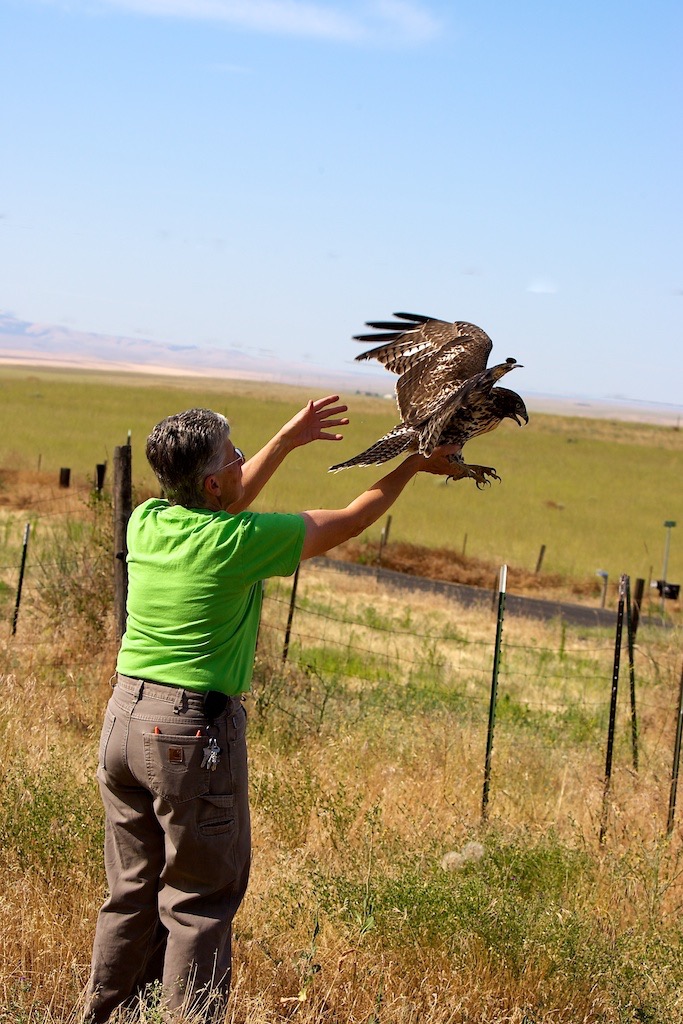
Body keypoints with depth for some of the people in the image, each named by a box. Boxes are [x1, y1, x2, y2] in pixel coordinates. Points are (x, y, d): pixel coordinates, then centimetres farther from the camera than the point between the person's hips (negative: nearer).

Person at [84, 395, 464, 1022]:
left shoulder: (147, 521, 2)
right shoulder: (240, 541, -14)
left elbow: (224, 505, 24)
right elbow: (352, 520, -1)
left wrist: (288, 440, 27)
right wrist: (413, 465, 13)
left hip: (124, 717, 7)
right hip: (194, 731, -7)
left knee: (132, 892, 17)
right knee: (200, 899, 4)